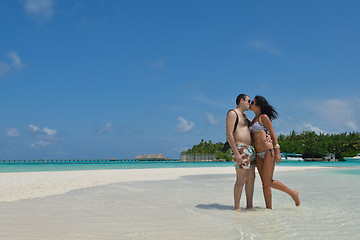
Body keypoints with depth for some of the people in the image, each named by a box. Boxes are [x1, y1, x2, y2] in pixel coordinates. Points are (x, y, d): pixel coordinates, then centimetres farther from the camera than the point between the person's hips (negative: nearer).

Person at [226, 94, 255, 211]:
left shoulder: (244, 117, 24)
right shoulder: (232, 113, -4)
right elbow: (229, 135, -14)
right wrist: (236, 153, -22)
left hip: (250, 149, 9)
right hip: (240, 149, -9)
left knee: (251, 178, 8)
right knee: (241, 179, -10)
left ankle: (249, 205, 15)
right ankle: (237, 207, -5)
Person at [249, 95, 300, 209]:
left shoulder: (264, 117, -4)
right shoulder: (254, 119, 19)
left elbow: (273, 134, -8)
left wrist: (277, 152, -14)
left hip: (268, 151, -8)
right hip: (259, 155, 8)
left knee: (268, 182, -9)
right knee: (265, 184, 4)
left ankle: (293, 193, 9)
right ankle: (269, 208, 8)